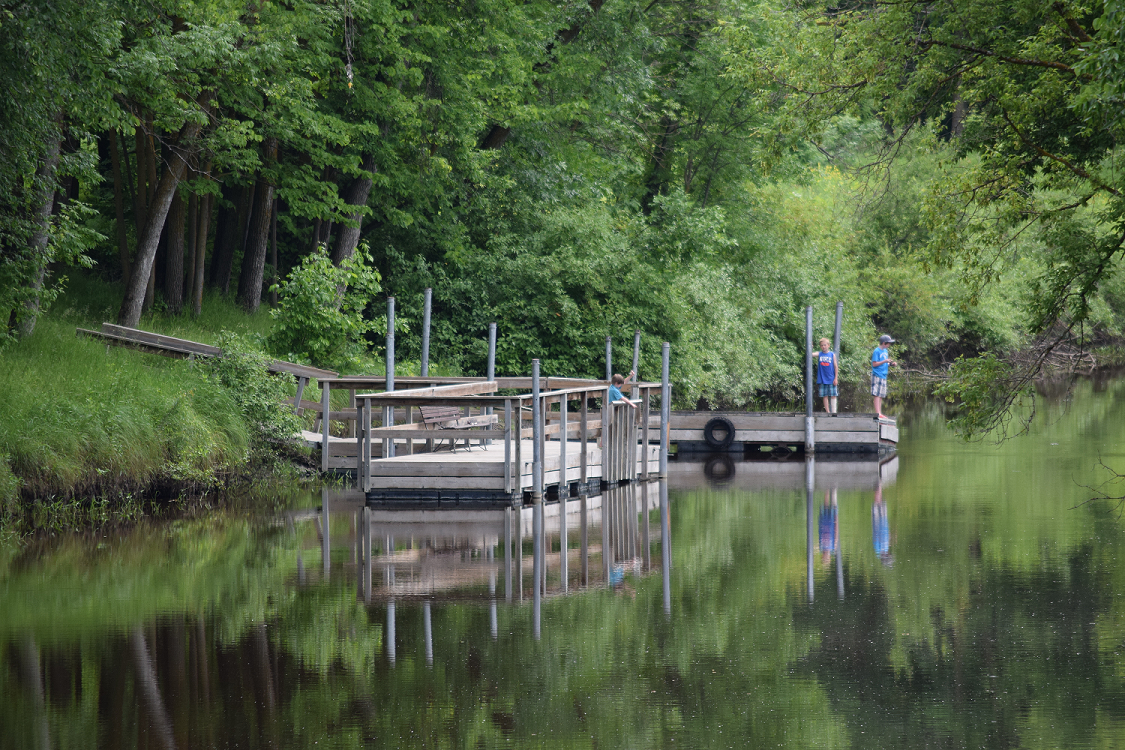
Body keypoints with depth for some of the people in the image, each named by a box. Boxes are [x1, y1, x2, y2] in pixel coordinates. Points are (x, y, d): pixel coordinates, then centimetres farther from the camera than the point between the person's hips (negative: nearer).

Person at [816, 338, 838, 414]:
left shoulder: (832, 354, 3)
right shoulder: (819, 354, 5)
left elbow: (835, 366, 4)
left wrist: (836, 378, -1)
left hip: (831, 379, -1)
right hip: (822, 379, 1)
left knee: (833, 396, -1)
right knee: (825, 396, 3)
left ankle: (834, 412, 1)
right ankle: (827, 412, 8)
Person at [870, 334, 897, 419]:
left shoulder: (885, 351, 17)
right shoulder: (877, 351, -8)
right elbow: (874, 364, -12)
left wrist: (891, 364, 5)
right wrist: (884, 361, -17)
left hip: (883, 376, 9)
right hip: (877, 375, -9)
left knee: (881, 396, 8)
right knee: (876, 394, -11)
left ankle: (880, 413, 9)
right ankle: (877, 413, -16)